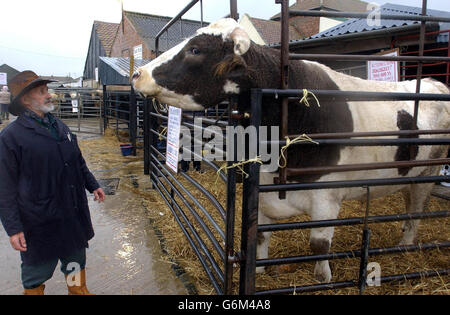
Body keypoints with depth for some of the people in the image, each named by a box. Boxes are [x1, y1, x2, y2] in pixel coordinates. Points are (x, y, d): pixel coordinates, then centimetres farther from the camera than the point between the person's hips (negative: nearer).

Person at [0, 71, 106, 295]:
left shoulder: (60, 127, 7)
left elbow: (78, 162, 19)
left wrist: (93, 186, 18)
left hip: (74, 214, 6)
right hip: (39, 221, -6)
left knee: (76, 261, 22)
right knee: (37, 271, 13)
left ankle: (79, 290, 44)